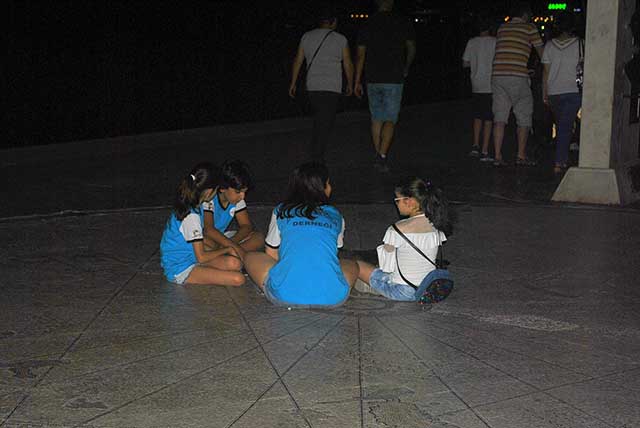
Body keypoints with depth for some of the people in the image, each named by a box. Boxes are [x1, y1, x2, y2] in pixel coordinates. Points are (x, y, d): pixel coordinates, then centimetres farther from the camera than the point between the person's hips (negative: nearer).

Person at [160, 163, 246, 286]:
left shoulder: (185, 207, 5)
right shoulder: (191, 217, -23)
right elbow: (201, 257, -17)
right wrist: (227, 249, -5)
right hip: (181, 270, -8)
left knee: (234, 263, -13)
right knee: (238, 279, -22)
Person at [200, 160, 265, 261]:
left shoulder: (238, 199, -4)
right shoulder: (209, 198, -24)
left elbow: (246, 226, -4)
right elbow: (208, 230, -34)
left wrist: (231, 242, -25)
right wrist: (234, 246, -40)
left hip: (221, 238, 7)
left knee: (259, 238, -12)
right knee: (207, 243, -43)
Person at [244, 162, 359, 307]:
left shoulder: (281, 212, 14)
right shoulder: (335, 216, 16)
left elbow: (271, 254, 23)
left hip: (285, 296, -1)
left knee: (251, 258, 25)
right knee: (351, 265, 35)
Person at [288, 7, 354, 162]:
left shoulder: (307, 36, 6)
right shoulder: (340, 39, -3)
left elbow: (297, 61, 8)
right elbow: (348, 65, 2)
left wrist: (293, 83, 15)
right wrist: (350, 85, 15)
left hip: (312, 86, 4)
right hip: (332, 88, -4)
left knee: (319, 119, 19)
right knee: (326, 123, -2)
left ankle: (316, 153, 22)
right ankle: (317, 159, -7)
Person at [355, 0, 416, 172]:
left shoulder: (368, 25, 1)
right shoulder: (402, 23, -2)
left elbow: (360, 56, 0)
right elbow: (412, 49, 9)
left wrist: (357, 82, 6)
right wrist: (406, 69, 26)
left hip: (373, 80, 3)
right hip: (394, 80, -2)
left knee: (376, 119, 14)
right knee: (390, 120, -2)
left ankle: (379, 156, 19)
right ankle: (382, 156, -15)